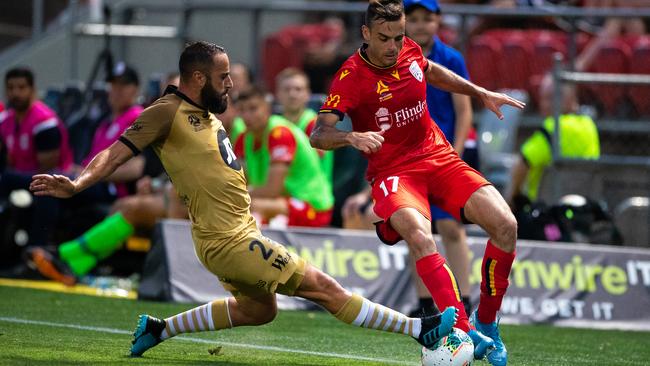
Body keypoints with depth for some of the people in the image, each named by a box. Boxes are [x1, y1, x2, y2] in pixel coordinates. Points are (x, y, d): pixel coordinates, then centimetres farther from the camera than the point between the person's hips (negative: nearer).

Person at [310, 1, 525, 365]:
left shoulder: (410, 51, 3)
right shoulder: (351, 77, -13)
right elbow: (319, 135, -21)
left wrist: (483, 94, 30)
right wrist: (352, 137, -41)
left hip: (440, 158, 5)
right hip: (394, 171, -5)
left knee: (506, 225, -14)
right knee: (420, 237, -36)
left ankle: (486, 321, 3)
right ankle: (464, 333, -43)